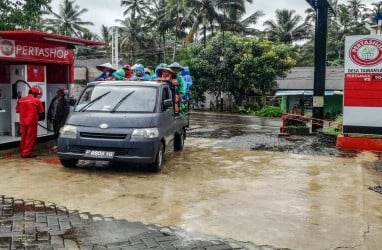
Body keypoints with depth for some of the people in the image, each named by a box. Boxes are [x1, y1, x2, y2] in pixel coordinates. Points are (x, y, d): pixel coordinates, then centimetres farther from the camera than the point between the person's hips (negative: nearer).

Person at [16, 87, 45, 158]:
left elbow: (17, 110, 13)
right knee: (31, 138, 1)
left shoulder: (20, 100, 7)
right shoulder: (37, 101, -7)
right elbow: (41, 112, -2)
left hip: (23, 122, 5)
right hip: (32, 121, -5)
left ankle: (23, 152, 19)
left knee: (24, 137, 14)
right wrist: (39, 117, 18)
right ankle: (27, 153, -1)